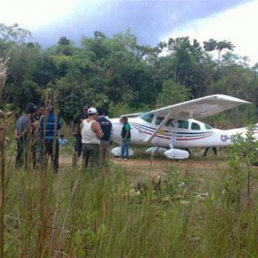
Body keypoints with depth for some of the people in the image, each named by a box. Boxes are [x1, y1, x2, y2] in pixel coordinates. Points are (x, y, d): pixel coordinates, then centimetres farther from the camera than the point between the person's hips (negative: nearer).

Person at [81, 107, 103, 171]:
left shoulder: (82, 122, 2)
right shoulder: (96, 123, -15)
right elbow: (100, 135, -17)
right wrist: (102, 133, 3)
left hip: (84, 144, 6)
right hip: (94, 145, -5)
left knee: (84, 163, 15)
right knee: (93, 163, -1)